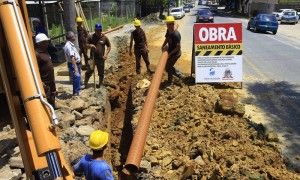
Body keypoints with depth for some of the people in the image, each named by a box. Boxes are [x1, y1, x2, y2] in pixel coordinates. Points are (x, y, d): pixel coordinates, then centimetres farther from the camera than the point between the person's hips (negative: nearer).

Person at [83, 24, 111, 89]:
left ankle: (100, 84, 27)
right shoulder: (91, 37, 0)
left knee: (101, 73, 10)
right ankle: (85, 84, 4)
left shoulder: (105, 38, -1)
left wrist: (106, 54, -5)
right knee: (89, 71, -7)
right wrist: (90, 45, -16)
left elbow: (109, 46, 7)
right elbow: (86, 45, 8)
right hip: (93, 57, 0)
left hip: (101, 58, 0)